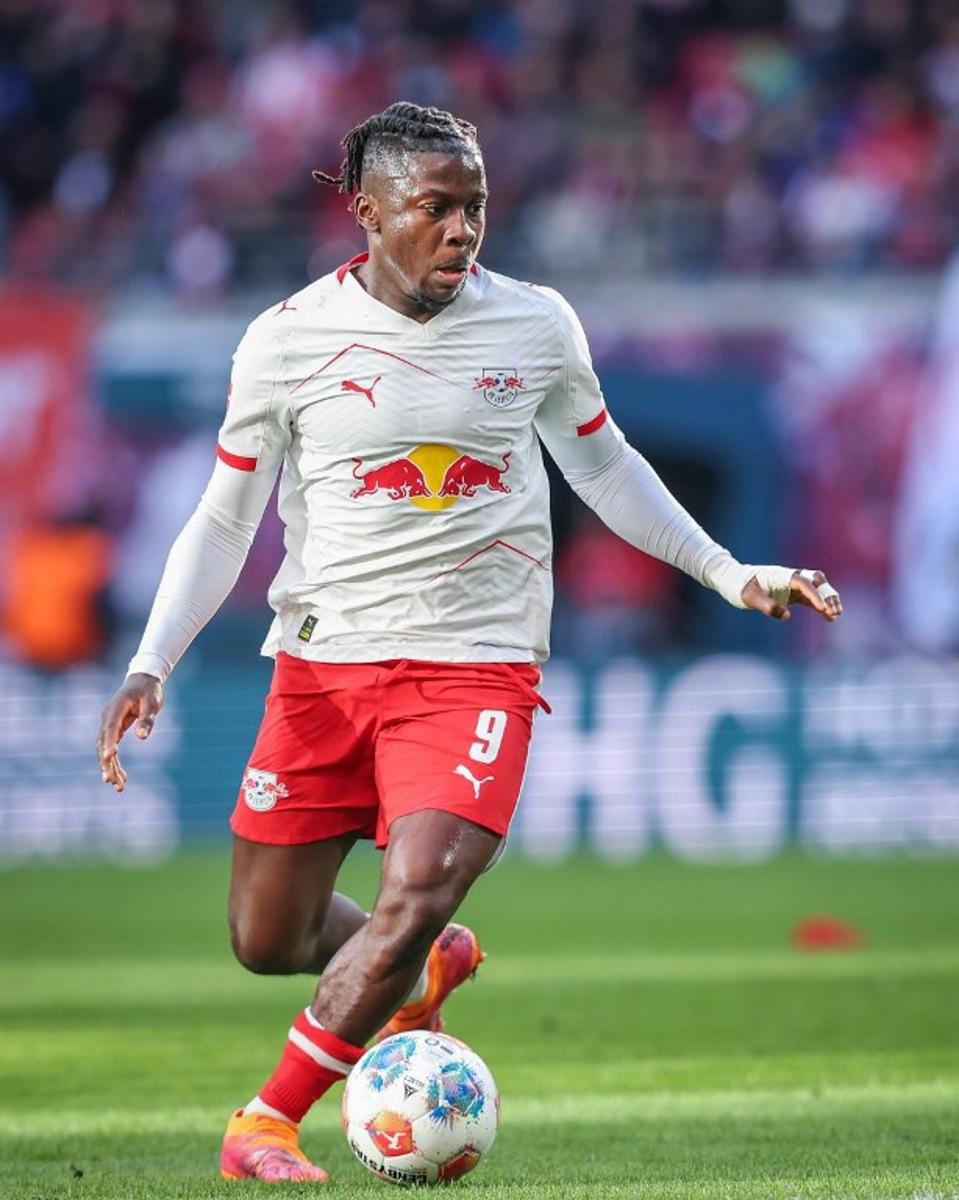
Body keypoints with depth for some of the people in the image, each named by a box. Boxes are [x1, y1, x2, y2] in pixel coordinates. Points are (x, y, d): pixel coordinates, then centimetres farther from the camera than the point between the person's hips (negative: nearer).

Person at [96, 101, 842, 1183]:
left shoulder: (536, 325, 1)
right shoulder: (288, 339, -3)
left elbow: (603, 465, 19)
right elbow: (223, 522, 5)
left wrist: (729, 574, 16)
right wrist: (149, 668, -5)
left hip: (476, 665, -1)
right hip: (321, 662, 1)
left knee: (417, 897, -23)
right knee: (266, 939, 6)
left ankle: (267, 1125, -7)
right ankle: (424, 974, 39)